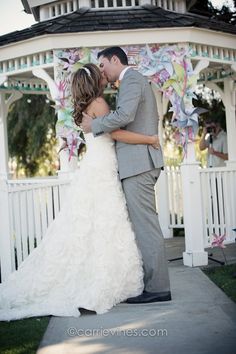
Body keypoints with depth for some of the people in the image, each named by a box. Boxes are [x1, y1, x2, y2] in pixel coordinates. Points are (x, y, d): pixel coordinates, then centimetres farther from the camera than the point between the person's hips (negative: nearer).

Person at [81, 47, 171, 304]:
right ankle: (154, 283, 13)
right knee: (144, 224, 10)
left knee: (145, 224, -10)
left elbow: (124, 115, -23)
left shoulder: (131, 79, -6)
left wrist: (93, 124, -10)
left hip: (137, 162, -10)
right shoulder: (137, 80, 26)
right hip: (141, 162, 10)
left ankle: (157, 288, -8)